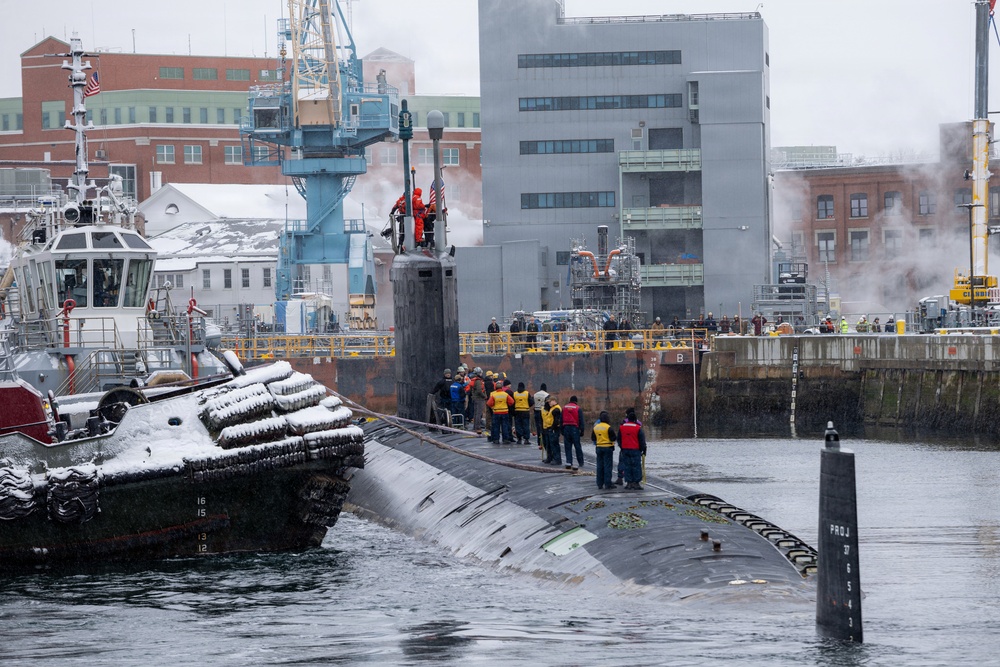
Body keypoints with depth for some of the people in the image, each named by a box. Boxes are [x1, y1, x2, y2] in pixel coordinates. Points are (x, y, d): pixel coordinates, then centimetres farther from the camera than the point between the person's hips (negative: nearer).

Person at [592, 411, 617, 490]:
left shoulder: (595, 427, 5)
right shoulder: (608, 428, -14)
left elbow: (593, 438, 12)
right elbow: (613, 438, -12)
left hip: (599, 447, 5)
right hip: (608, 447, -5)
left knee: (600, 466, 11)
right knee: (608, 466, -2)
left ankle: (600, 484, 13)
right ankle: (607, 484, -5)